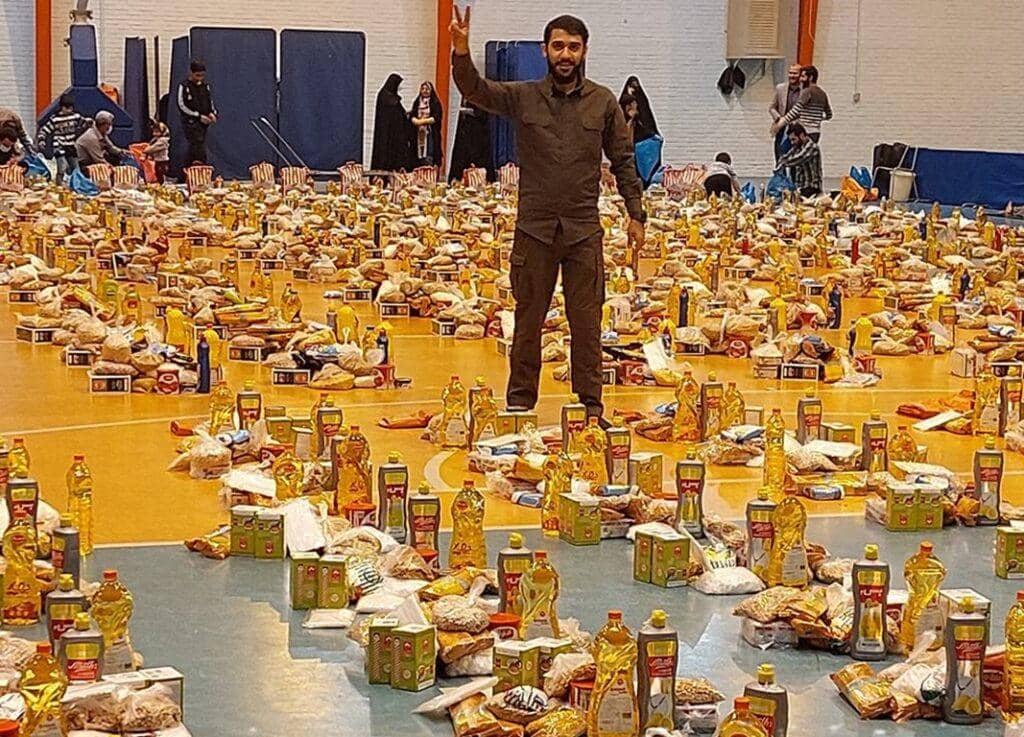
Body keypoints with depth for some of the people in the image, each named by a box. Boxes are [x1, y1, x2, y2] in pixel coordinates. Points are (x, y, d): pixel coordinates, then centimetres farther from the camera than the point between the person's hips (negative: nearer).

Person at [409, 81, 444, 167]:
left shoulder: (435, 102, 3)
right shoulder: (417, 102, 15)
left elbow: (437, 117, -6)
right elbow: (411, 116, 8)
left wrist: (424, 121, -14)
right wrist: (417, 121, -14)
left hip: (431, 133, -4)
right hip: (419, 133, 4)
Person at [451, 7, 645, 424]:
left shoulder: (604, 103, 4)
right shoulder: (523, 97, 2)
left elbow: (623, 162, 8)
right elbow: (475, 90, -10)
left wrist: (635, 214, 3)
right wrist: (461, 51, -29)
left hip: (584, 229, 0)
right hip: (534, 228, 0)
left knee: (586, 322, 3)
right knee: (528, 320, 7)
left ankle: (590, 405, 13)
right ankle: (520, 402, 17)